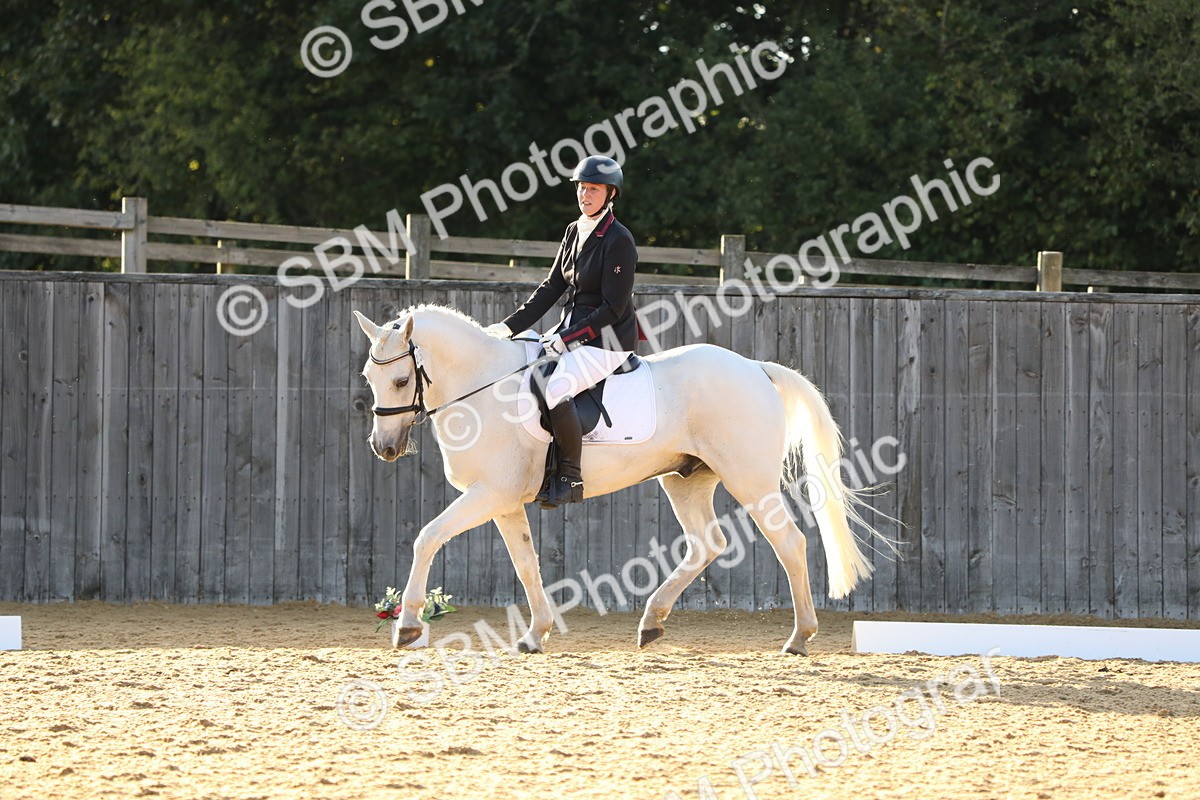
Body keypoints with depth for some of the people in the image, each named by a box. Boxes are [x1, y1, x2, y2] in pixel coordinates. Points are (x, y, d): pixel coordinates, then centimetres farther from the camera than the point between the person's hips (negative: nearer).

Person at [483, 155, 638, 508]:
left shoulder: (618, 241, -16)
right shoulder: (574, 231, 10)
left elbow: (612, 309, -18)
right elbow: (552, 286, 13)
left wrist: (566, 339, -21)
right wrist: (510, 326, 5)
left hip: (608, 339, -9)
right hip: (572, 330, 9)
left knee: (556, 389, -32)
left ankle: (570, 478, -20)